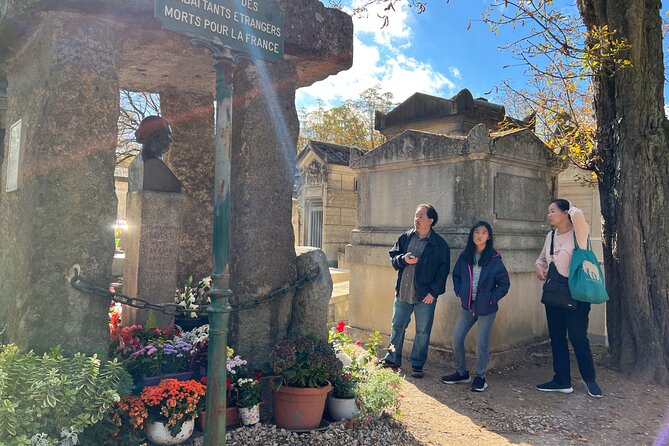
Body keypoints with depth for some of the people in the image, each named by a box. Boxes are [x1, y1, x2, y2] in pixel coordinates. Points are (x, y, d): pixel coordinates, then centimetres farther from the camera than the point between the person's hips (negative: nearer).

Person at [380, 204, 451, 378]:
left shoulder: (440, 244, -6)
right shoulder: (405, 237, 5)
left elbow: (443, 270, -5)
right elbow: (393, 257, 10)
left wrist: (434, 292, -11)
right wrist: (403, 259, -13)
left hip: (425, 296, -3)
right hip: (402, 292, 4)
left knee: (423, 332, 6)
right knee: (397, 327, 14)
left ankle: (417, 365, 21)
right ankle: (392, 359, 30)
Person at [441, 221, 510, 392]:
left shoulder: (494, 259, -8)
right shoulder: (465, 256, 2)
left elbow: (504, 283, -3)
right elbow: (456, 275, 14)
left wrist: (492, 298, -10)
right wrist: (459, 292, 1)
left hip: (486, 309, -4)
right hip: (467, 306, 4)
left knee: (481, 343, 3)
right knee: (457, 339, 5)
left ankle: (480, 377, 22)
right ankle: (461, 373, 24)